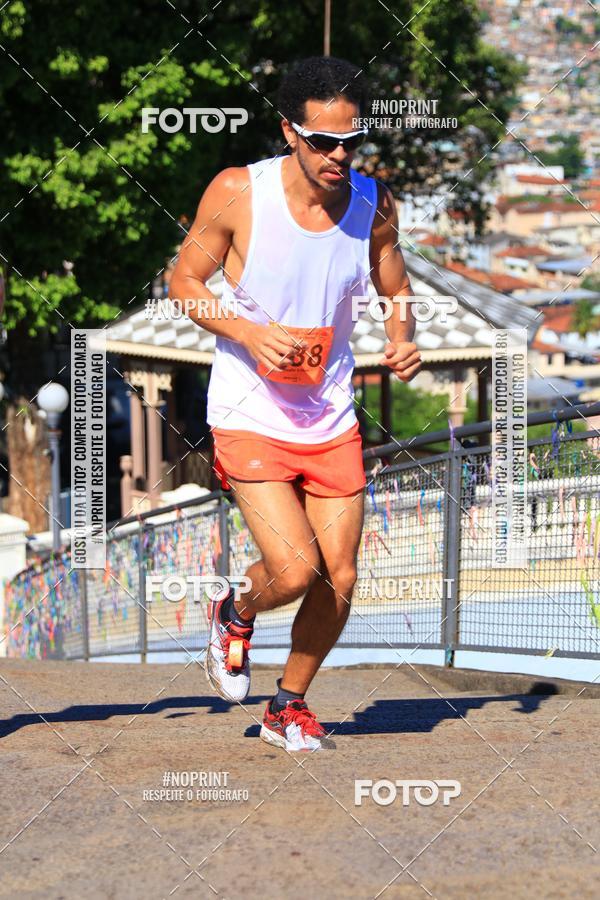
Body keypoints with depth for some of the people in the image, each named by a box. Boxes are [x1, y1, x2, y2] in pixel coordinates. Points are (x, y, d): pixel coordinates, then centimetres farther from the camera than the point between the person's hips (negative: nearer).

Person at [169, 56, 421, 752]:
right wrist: (248, 331, -20)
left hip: (331, 419, 4)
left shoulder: (373, 203, -3)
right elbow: (184, 280, -3)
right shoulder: (237, 193, -14)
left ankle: (289, 707, 29)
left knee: (339, 581, 4)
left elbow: (395, 291, 12)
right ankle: (234, 616, 19)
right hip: (250, 414, -4)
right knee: (294, 571, -17)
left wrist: (402, 342, -10)